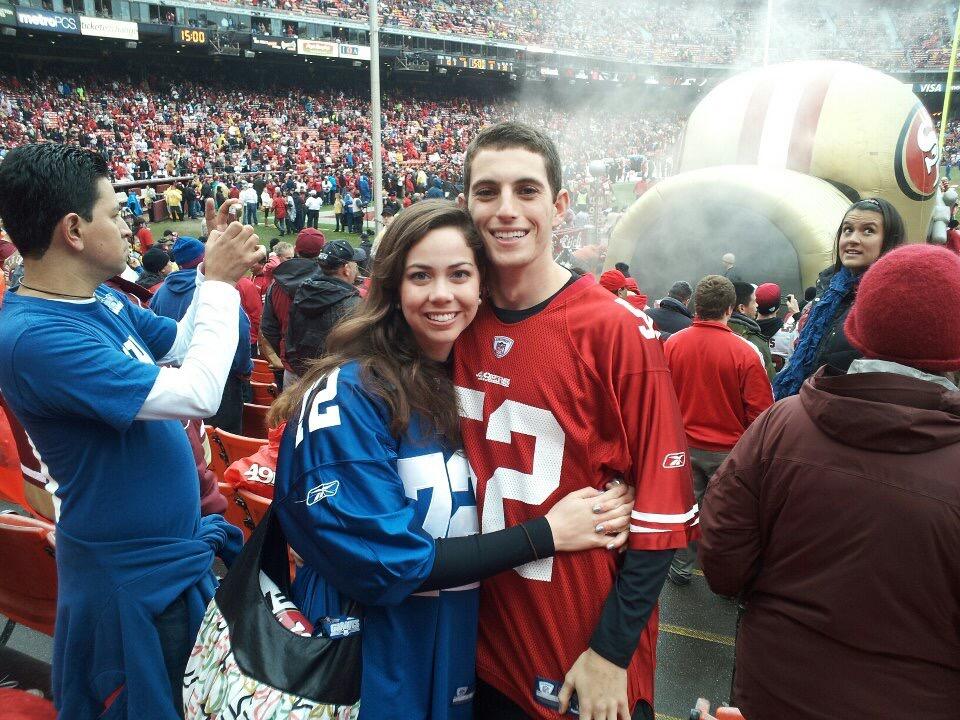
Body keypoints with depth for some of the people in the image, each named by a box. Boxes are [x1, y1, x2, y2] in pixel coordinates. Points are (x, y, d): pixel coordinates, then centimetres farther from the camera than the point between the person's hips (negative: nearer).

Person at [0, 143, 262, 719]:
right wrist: (221, 282, -20)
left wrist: (217, 270, -2)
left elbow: (179, 345, 14)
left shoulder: (102, 300, 0)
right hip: (133, 580, -9)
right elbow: (196, 394, -31)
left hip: (181, 550, 9)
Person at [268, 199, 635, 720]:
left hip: (465, 655, 5)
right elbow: (382, 563, -23)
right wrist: (546, 534, -22)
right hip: (377, 668, -5)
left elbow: (480, 517, 5)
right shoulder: (351, 394, -20)